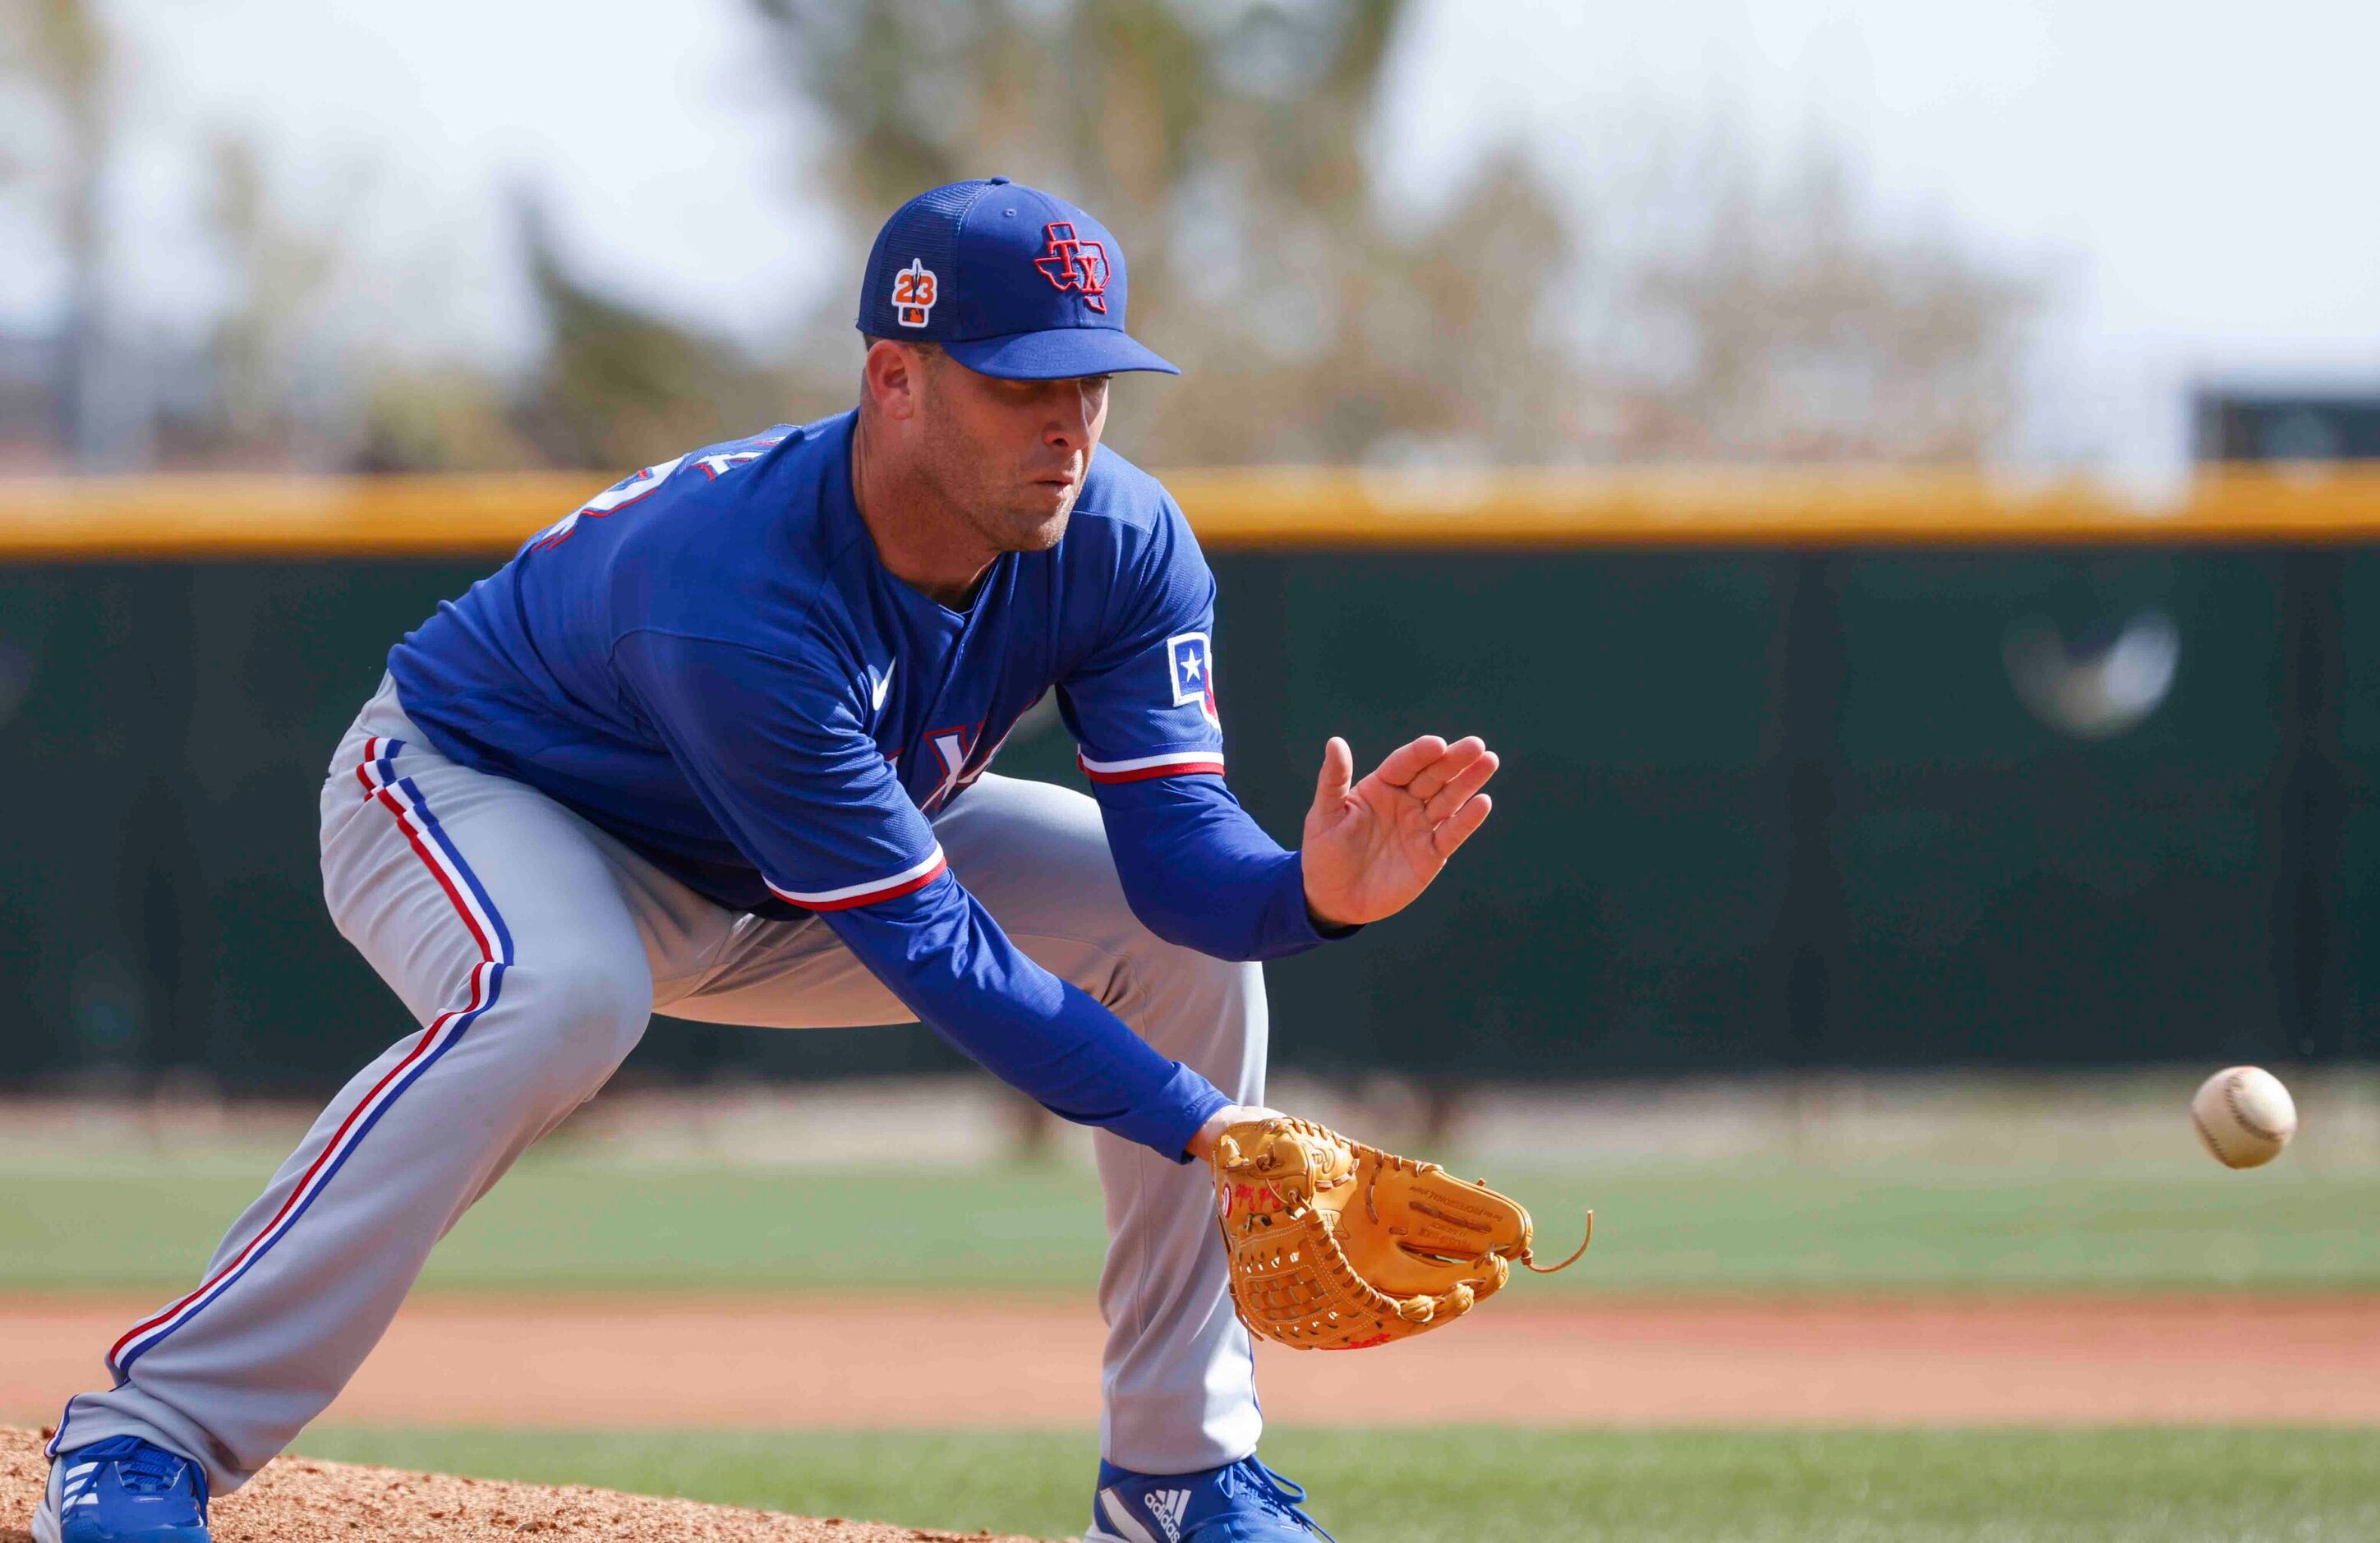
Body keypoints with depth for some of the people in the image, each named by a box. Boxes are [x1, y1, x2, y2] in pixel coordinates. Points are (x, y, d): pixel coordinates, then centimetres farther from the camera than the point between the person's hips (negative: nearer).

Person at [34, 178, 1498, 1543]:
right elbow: (925, 947, -38)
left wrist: (1314, 893, -46)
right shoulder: (736, 594, -41)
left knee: (1186, 927, -7)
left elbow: (1184, 851, -22)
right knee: (559, 1002, -41)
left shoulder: (1121, 546, -20)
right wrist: (1208, 1128, -40)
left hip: (768, 885, 7)